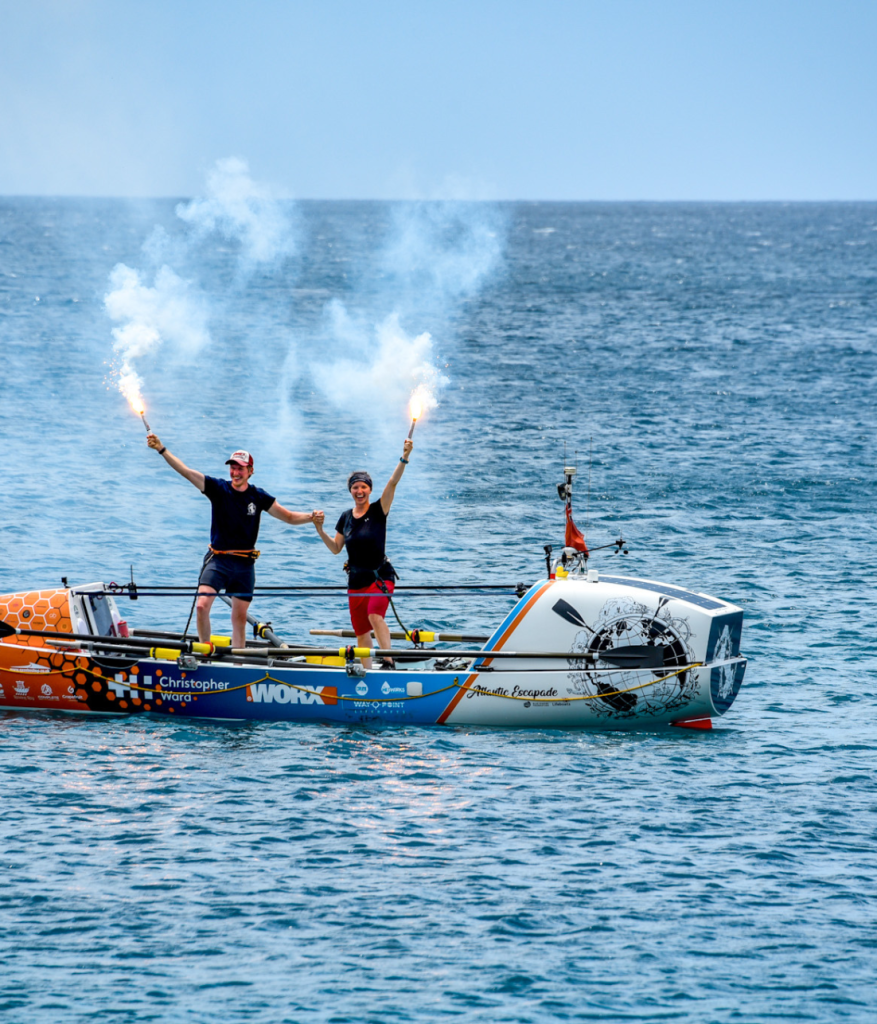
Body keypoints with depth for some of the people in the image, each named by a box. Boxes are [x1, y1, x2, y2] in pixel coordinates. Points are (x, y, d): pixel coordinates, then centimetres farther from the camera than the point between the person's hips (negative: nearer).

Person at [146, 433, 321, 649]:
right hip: (217, 560, -2)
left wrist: (310, 517, -8)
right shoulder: (218, 489, -3)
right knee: (202, 605, -20)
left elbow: (289, 517, 10)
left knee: (240, 618, 7)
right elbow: (185, 471, -11)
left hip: (244, 564, 2)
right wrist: (161, 450, -21)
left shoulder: (258, 497, 3)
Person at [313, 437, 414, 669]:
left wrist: (404, 458, -30)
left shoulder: (378, 511, -5)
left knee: (375, 615, -30)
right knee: (360, 630, 8)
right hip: (356, 580, 5)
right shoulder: (346, 517, 8)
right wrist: (320, 529, 1)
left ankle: (389, 661, -29)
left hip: (380, 577, -5)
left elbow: (393, 483, -18)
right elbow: (336, 548, 15)